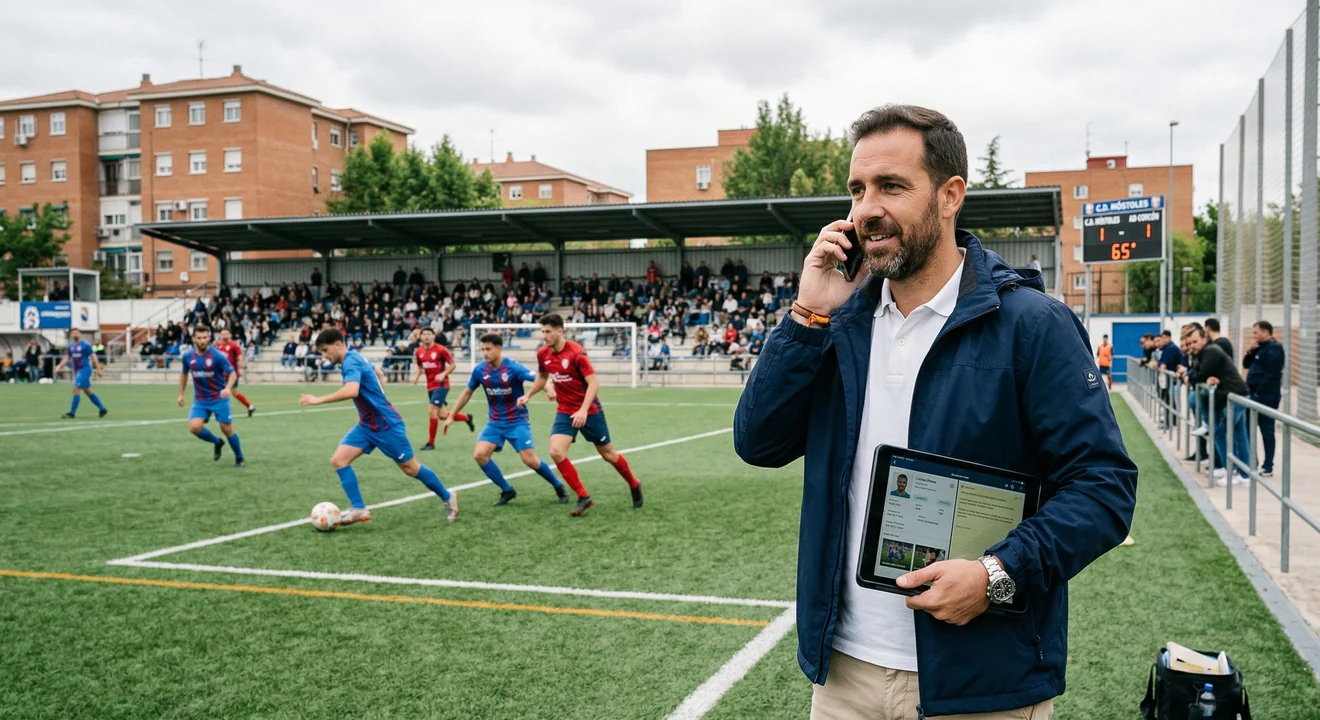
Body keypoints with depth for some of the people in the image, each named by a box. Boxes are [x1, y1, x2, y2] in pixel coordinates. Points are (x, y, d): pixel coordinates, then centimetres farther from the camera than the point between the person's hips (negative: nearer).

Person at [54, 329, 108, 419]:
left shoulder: (85, 346, -8)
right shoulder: (71, 347, 11)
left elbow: (93, 357, -8)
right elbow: (66, 358, 13)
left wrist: (98, 369, -12)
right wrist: (59, 367, -2)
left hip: (85, 369, -8)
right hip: (77, 370, 8)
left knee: (76, 389, -14)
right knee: (88, 391, 11)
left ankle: (72, 413, -11)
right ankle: (102, 409, 21)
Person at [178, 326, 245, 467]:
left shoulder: (217, 355, -15)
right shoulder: (188, 356, -2)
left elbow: (232, 373, -13)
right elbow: (184, 373, 17)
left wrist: (228, 388, -32)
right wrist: (181, 394, 16)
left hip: (219, 398, -3)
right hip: (200, 400, 3)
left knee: (227, 429, -2)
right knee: (194, 427, -16)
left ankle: (239, 459, 20)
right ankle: (217, 442, 14)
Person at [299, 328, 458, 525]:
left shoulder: (351, 362, -22)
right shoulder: (355, 357, 8)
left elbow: (351, 391, -43)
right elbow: (378, 374, 27)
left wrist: (319, 400, -37)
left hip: (386, 425, -9)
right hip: (367, 425, 9)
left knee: (410, 468, 3)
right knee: (338, 460, -6)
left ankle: (448, 498, 22)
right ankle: (359, 509, -4)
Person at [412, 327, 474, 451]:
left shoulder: (441, 350, -12)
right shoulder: (419, 352, 5)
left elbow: (453, 364, -5)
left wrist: (443, 374, -20)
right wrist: (416, 376, 0)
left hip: (441, 385, -7)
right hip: (430, 386, 7)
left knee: (432, 411, -14)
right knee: (442, 415, 9)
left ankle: (431, 443, -1)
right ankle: (467, 418, 35)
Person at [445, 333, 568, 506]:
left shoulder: (513, 368, -19)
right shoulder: (479, 370, -5)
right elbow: (467, 393, 11)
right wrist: (451, 416, 14)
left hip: (517, 421, -4)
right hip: (494, 423, 5)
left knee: (530, 460, -12)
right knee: (479, 454, -14)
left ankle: (559, 488, 14)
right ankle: (507, 491, 5)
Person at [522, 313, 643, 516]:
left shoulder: (576, 352, -21)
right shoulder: (543, 354, -1)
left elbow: (593, 382, -23)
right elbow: (542, 376, 20)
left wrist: (583, 410, -32)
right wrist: (528, 395, 10)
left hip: (589, 411, -5)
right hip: (565, 412, 5)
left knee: (608, 454, 7)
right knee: (556, 452, -17)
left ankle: (634, 486, 35)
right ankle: (584, 498, -7)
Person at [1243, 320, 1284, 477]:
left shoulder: (1274, 348, -13)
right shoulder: (1261, 347, 16)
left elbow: (1271, 374, -21)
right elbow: (1246, 365, 22)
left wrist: (1259, 393, -20)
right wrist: (1249, 352, 4)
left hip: (1266, 396, -10)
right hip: (1256, 395, 10)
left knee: (1266, 431, -4)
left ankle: (1268, 467, 2)